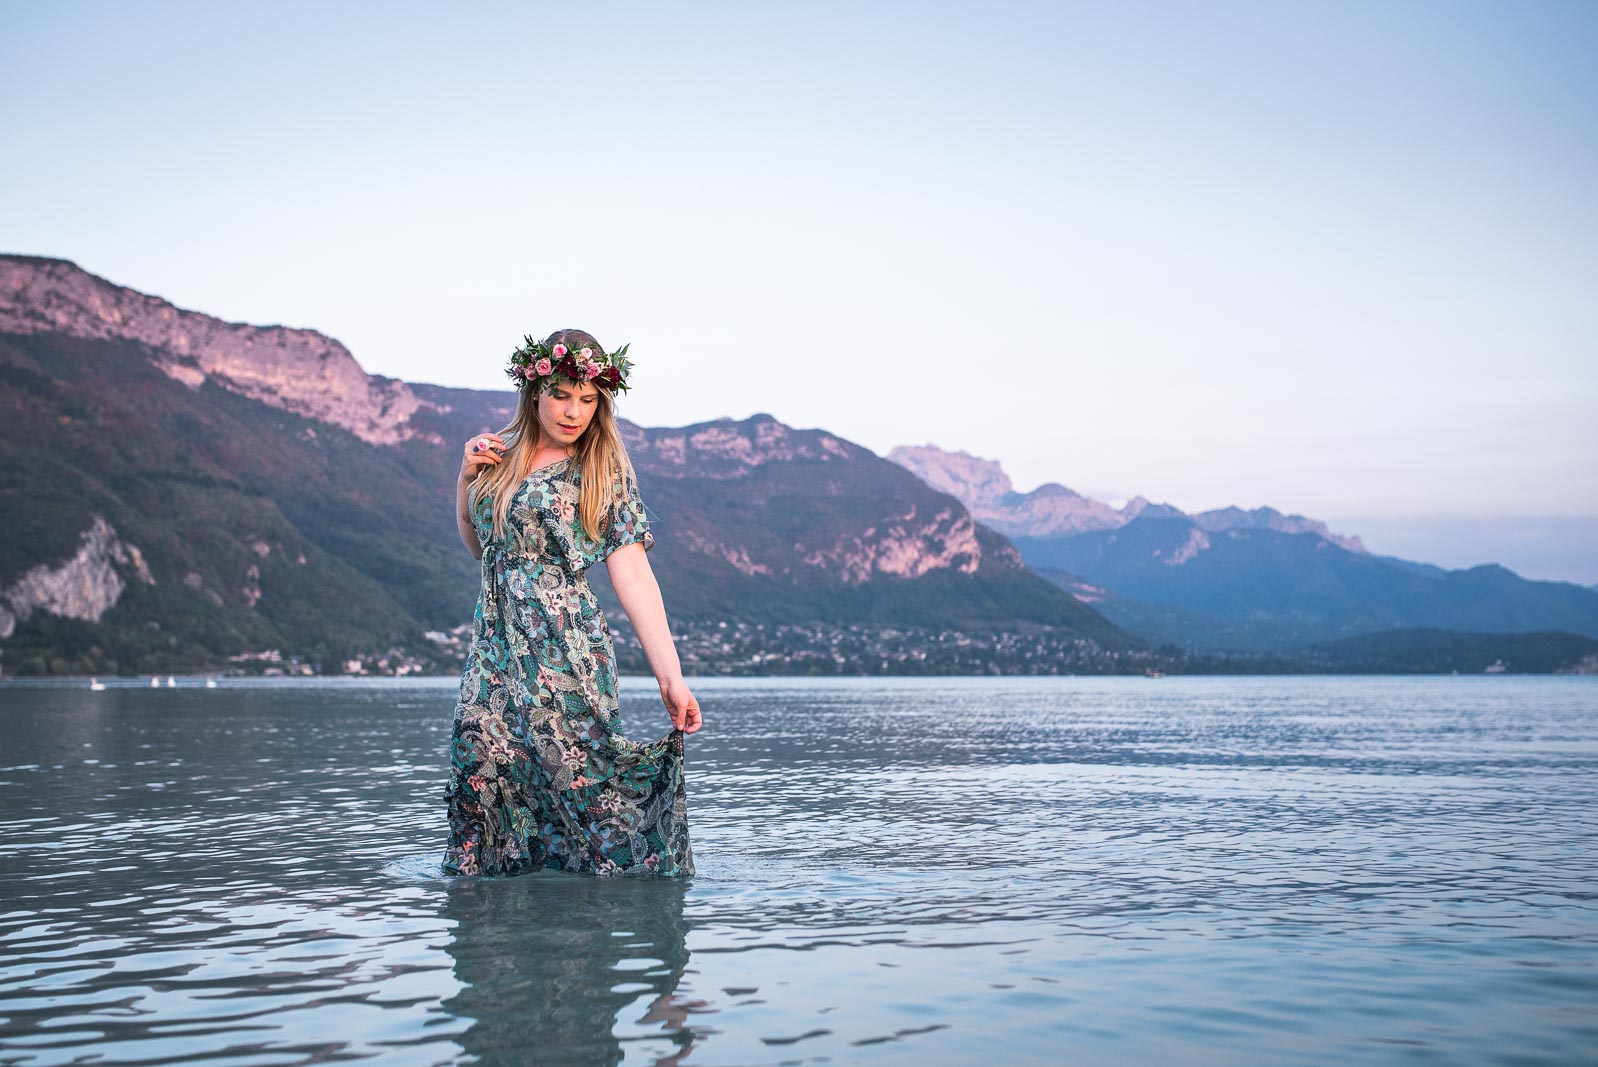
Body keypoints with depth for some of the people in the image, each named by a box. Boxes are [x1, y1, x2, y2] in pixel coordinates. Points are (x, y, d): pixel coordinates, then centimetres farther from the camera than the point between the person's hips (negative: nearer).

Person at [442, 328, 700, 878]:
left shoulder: (604, 470, -2)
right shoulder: (498, 455, 11)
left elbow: (631, 572, -11)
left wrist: (671, 676, -20)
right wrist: (465, 478, 7)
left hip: (564, 652, -5)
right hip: (494, 648, 5)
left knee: (577, 775, -10)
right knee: (480, 773, 0)